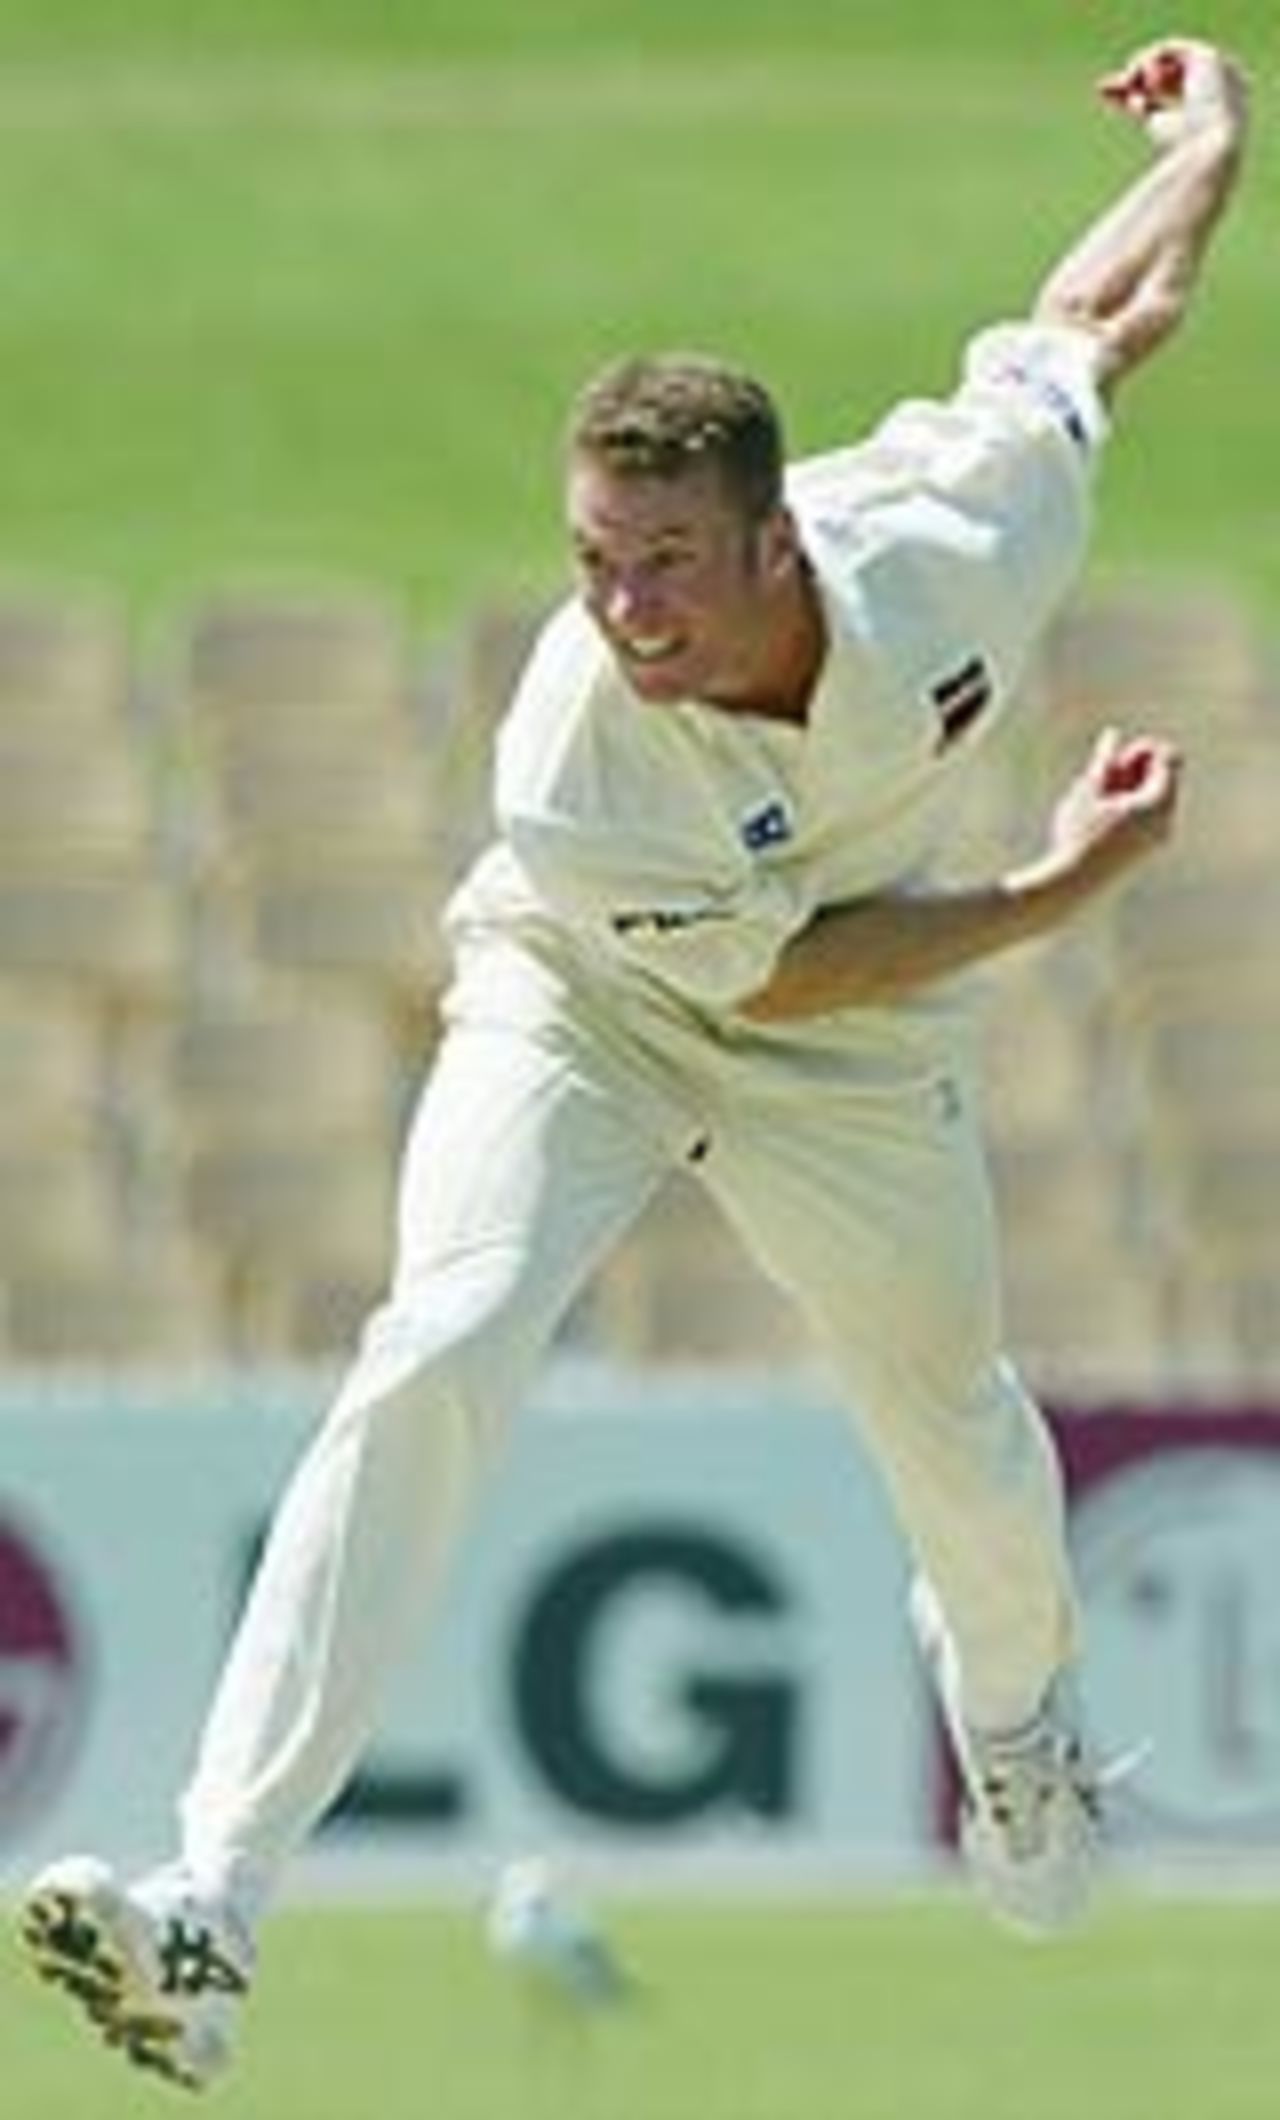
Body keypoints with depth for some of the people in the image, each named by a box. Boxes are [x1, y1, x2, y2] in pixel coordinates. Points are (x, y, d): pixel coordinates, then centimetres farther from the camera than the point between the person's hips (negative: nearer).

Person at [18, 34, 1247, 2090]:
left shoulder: (952, 531, -32)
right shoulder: (576, 763, -37)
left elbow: (1104, 316, -12)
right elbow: (774, 972, -22)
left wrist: (1214, 125, 8)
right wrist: (1061, 887, -22)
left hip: (854, 1066, 4)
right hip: (584, 1008, -3)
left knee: (953, 1423, 17)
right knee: (436, 1357, -25)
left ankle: (1016, 1712, 56)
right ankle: (213, 1912, -34)